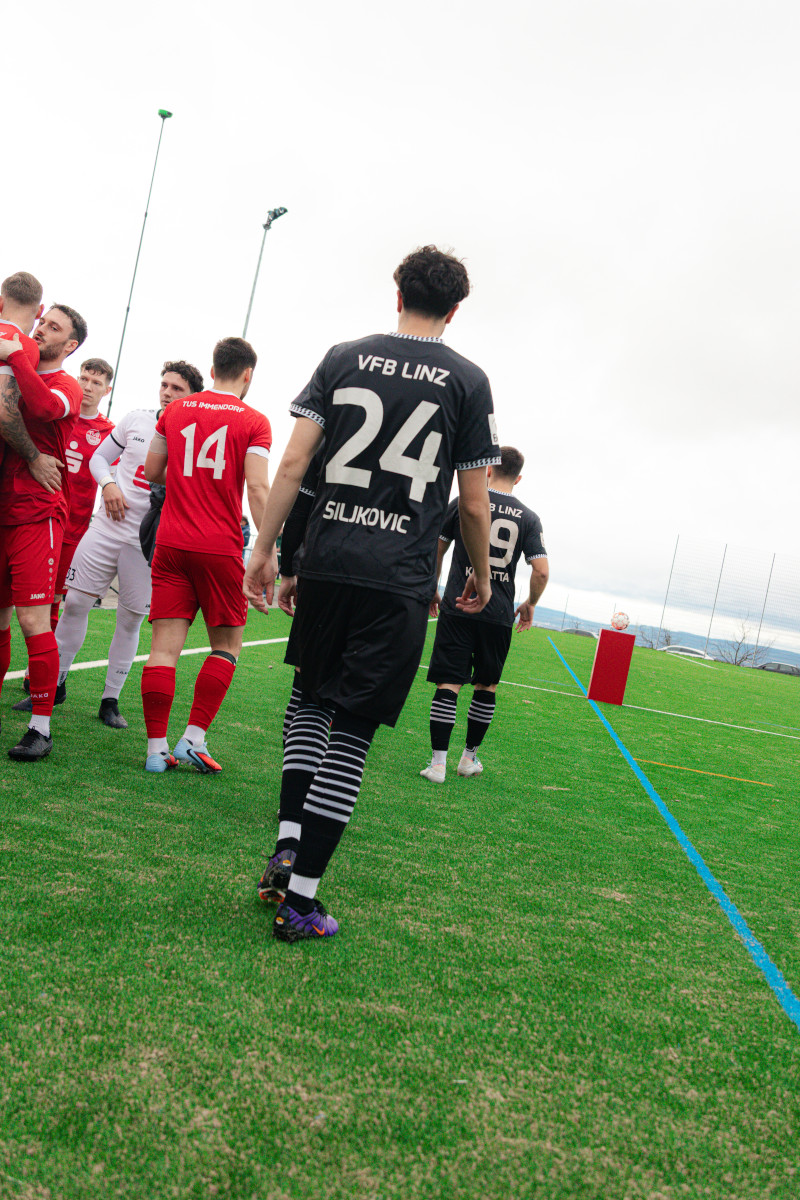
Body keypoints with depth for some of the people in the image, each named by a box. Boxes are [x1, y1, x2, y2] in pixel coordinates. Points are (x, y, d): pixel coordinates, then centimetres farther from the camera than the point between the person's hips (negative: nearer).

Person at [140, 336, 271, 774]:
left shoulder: (174, 412, 10)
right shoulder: (254, 422, -2)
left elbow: (152, 472, 17)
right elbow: (258, 489, -12)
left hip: (171, 541, 3)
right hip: (221, 548, -3)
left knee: (165, 645, 3)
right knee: (226, 645, 11)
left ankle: (156, 749, 4)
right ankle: (194, 738, 4)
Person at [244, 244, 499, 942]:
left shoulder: (344, 358, 8)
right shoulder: (468, 381, 3)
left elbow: (293, 464, 1)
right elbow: (474, 502, 2)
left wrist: (264, 550, 7)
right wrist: (481, 576, 17)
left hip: (325, 563, 3)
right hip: (400, 581, -2)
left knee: (311, 701, 22)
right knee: (352, 732, 2)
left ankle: (286, 850, 13)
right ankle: (300, 899, 6)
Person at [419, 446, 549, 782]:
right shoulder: (529, 518, 4)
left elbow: (435, 552, 5)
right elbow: (541, 571, -2)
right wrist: (530, 604, 15)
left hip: (458, 607, -1)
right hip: (499, 614, 2)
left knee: (448, 683, -2)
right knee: (486, 685, 16)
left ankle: (438, 762, -5)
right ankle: (470, 757, 24)